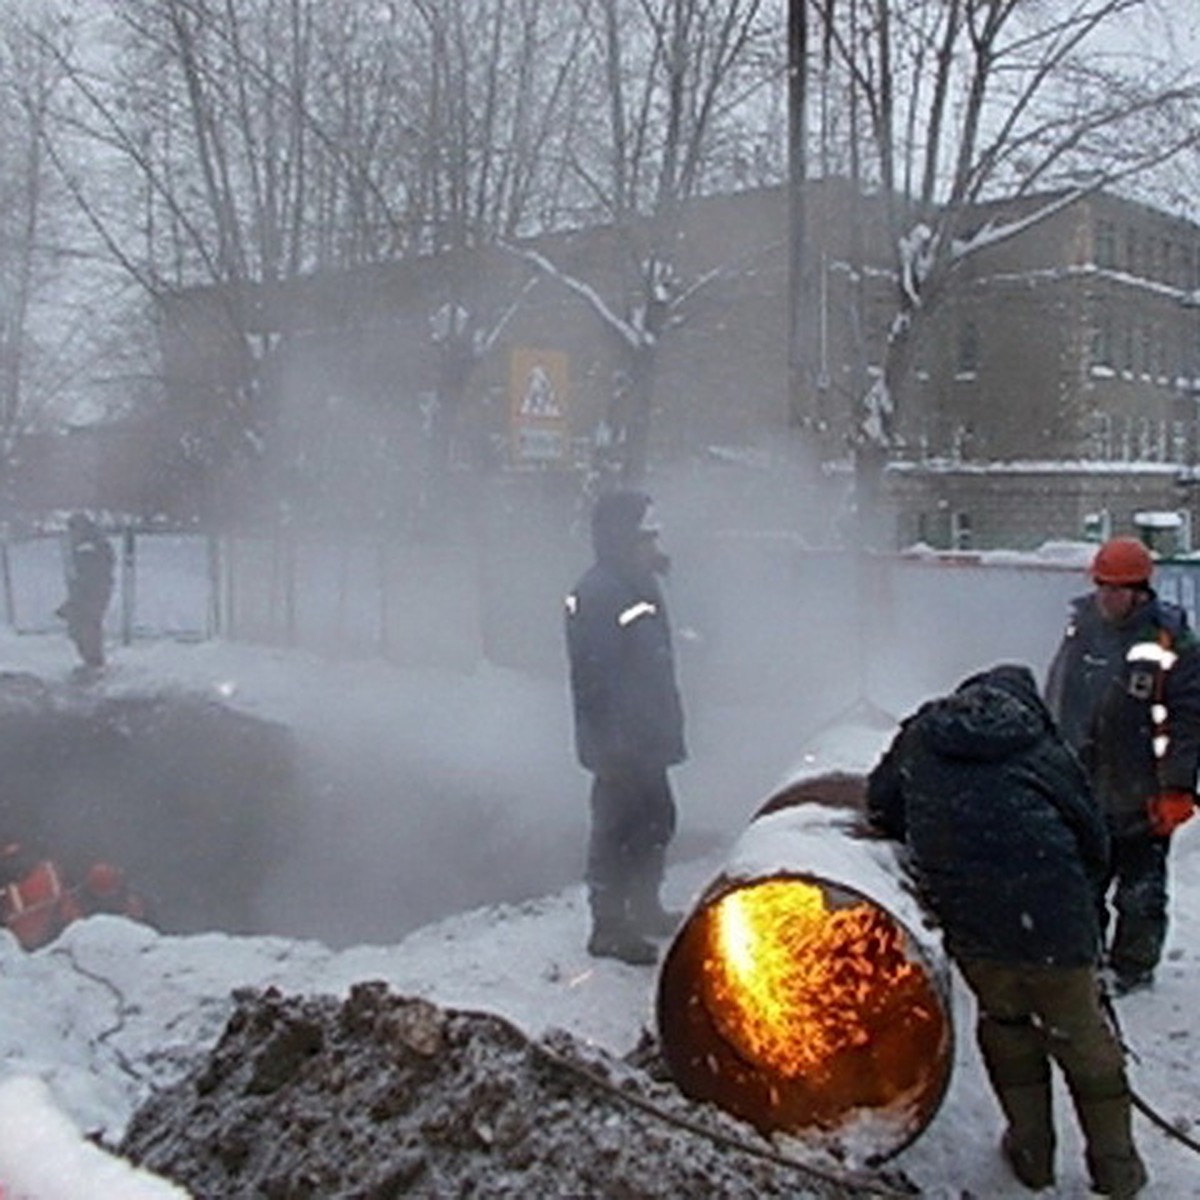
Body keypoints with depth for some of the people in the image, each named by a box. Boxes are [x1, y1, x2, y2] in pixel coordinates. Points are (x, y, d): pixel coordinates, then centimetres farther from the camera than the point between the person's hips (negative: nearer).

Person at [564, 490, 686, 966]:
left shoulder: (639, 584, 12)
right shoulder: (597, 593, -20)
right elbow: (593, 676, -23)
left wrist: (666, 726, 21)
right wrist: (611, 743, -24)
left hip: (645, 737, 10)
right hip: (619, 742, -10)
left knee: (656, 820, 20)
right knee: (618, 828, -1)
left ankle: (644, 908, 37)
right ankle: (609, 927, 12)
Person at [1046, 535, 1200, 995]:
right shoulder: (1082, 624, 3)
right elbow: (1056, 698, 14)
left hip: (1140, 796, -5)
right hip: (1081, 786, 5)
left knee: (1140, 891, 8)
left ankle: (1132, 967, 24)